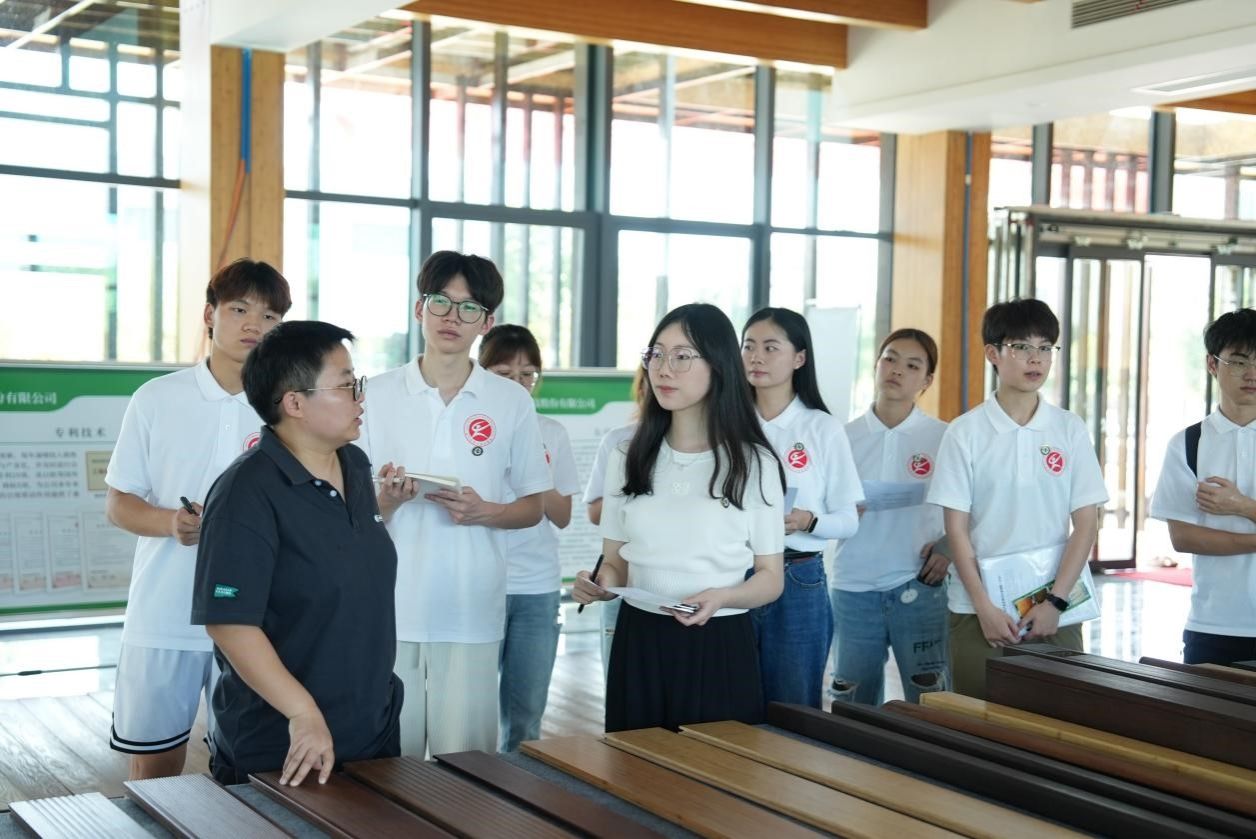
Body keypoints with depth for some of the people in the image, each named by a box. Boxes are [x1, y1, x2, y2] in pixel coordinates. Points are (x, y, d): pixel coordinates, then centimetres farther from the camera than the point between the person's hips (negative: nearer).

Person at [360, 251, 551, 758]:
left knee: (465, 760, 1)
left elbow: (533, 507, 10)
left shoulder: (511, 403, 5)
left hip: (471, 612, 0)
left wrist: (484, 512, -10)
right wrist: (384, 500, -15)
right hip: (391, 606, 0)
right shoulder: (378, 395, 4)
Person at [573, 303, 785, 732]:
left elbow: (771, 578, 0)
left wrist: (720, 597, -19)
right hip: (639, 644, 3)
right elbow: (615, 562, 11)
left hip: (720, 647, -3)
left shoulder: (754, 464, -4)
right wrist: (599, 583, -12)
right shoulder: (628, 458, 7)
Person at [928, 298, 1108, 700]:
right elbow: (956, 529, -2)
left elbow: (1086, 523, 1)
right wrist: (984, 607, -9)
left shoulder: (1070, 429, 3)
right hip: (979, 610, -1)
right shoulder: (965, 432, -1)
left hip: (1054, 612, 1)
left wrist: (1056, 602, -8)